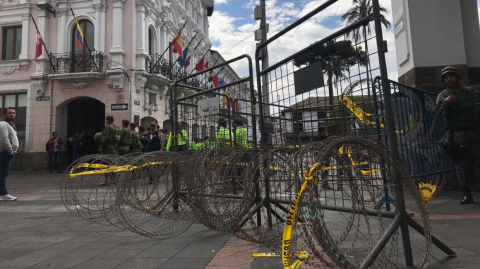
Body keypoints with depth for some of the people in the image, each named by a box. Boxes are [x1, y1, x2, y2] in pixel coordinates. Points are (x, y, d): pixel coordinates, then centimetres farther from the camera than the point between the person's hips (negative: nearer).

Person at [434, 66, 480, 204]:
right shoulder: (443, 96, 6)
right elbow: (438, 114, -4)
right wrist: (446, 103, -17)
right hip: (457, 136, -2)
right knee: (462, 165, 0)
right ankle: (466, 194, 5)